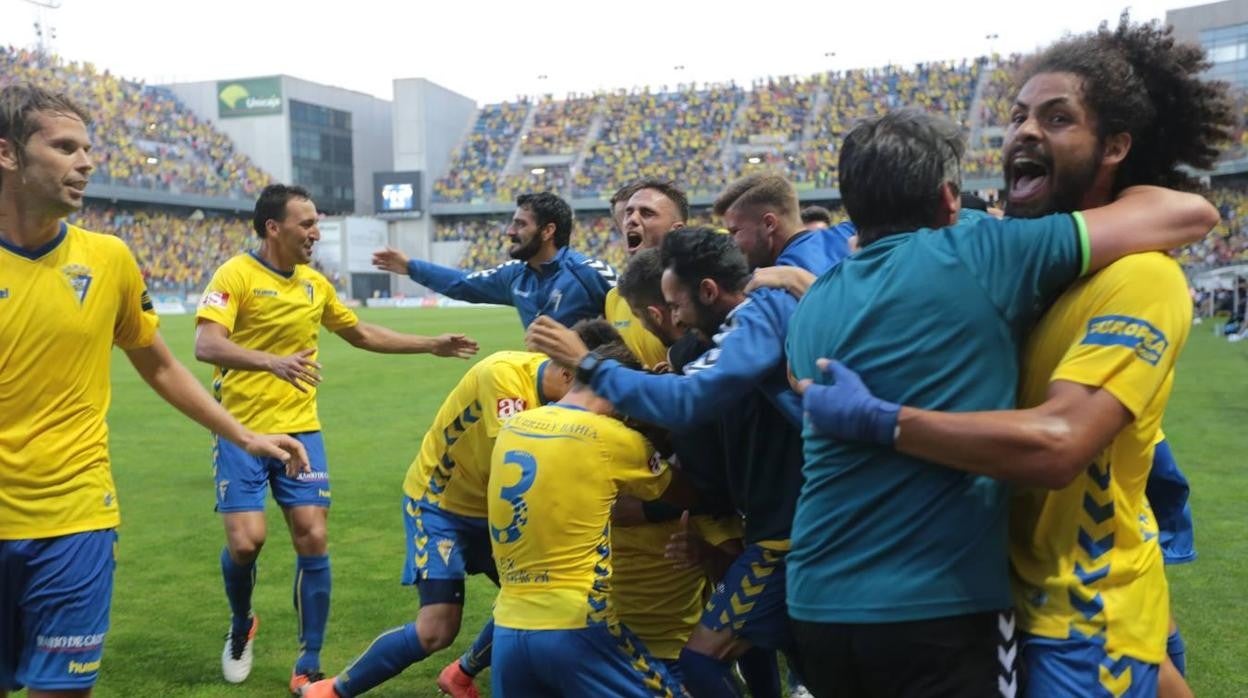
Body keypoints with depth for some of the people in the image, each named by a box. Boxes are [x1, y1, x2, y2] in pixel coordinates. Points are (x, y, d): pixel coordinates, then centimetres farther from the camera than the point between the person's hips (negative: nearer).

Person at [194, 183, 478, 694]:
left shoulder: (314, 282, 9)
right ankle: (241, 627, 25)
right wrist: (272, 361, -39)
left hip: (299, 428, 5)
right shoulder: (236, 274, -9)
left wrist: (432, 345, 22)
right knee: (246, 540, -10)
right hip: (241, 430, -4)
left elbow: (361, 334, 23)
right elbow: (206, 345, -23)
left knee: (313, 539, -2)